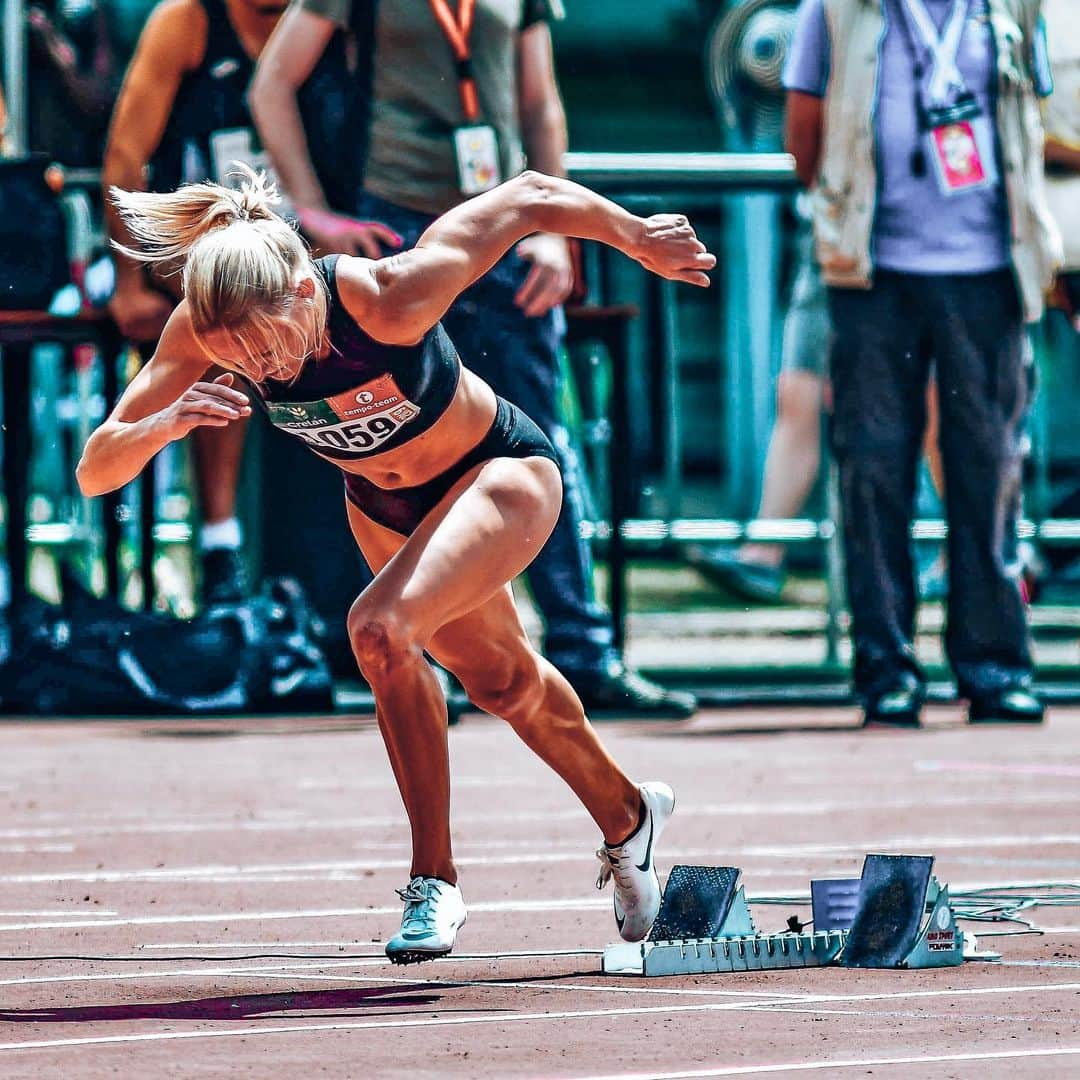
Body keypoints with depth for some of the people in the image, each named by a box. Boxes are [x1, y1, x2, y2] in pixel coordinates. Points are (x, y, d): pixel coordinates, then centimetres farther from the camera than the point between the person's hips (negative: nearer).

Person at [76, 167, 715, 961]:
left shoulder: (389, 298, -40)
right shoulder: (201, 331, -30)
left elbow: (533, 200, -28)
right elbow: (96, 474, -30)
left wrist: (642, 241, -12)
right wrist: (160, 427, -51)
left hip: (502, 476, -6)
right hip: (382, 502, 6)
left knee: (381, 627, -31)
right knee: (497, 675, 26)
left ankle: (435, 880, -15)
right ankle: (626, 816, 55)